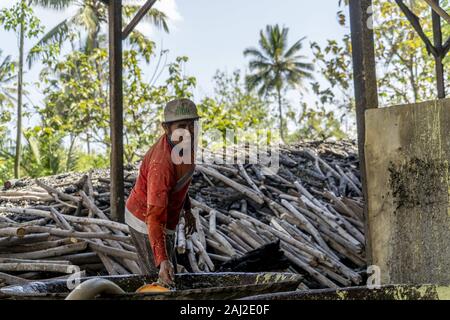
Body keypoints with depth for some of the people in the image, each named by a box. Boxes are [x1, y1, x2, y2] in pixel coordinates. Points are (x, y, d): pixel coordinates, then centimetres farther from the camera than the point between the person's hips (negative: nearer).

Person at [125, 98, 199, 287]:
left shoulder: (183, 141, -11)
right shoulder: (161, 164, -38)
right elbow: (155, 217, -42)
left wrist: (187, 209, 14)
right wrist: (162, 260, -49)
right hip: (146, 221, -9)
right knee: (160, 279, 1)